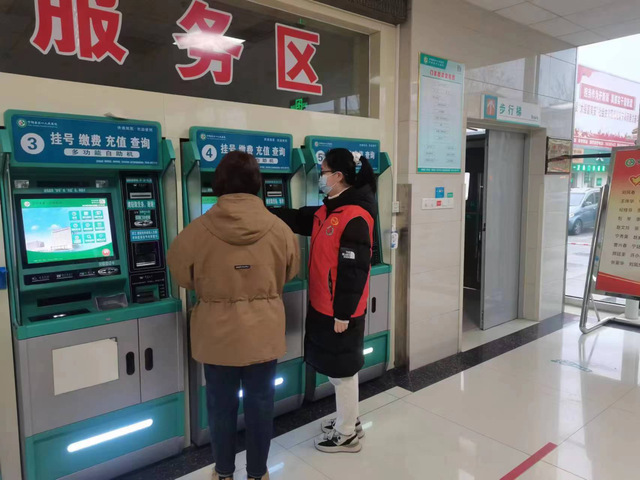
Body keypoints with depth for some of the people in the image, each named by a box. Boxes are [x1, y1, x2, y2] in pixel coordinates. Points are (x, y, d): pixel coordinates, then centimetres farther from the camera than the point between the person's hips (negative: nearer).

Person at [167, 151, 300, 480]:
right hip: (264, 332, 1)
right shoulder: (279, 229, -10)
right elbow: (289, 275, 6)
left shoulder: (198, 230, -14)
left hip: (218, 332, 0)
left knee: (222, 406, 17)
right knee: (260, 404, 16)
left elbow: (181, 275, 1)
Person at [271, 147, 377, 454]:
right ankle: (349, 421, 39)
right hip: (324, 305, 9)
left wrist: (343, 313, -19)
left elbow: (354, 271, -22)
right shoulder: (328, 211, 8)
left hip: (340, 309, -9)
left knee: (341, 369, 6)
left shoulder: (354, 218, -21)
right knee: (337, 367, 21)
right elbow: (297, 220, 18)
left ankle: (347, 434, 25)